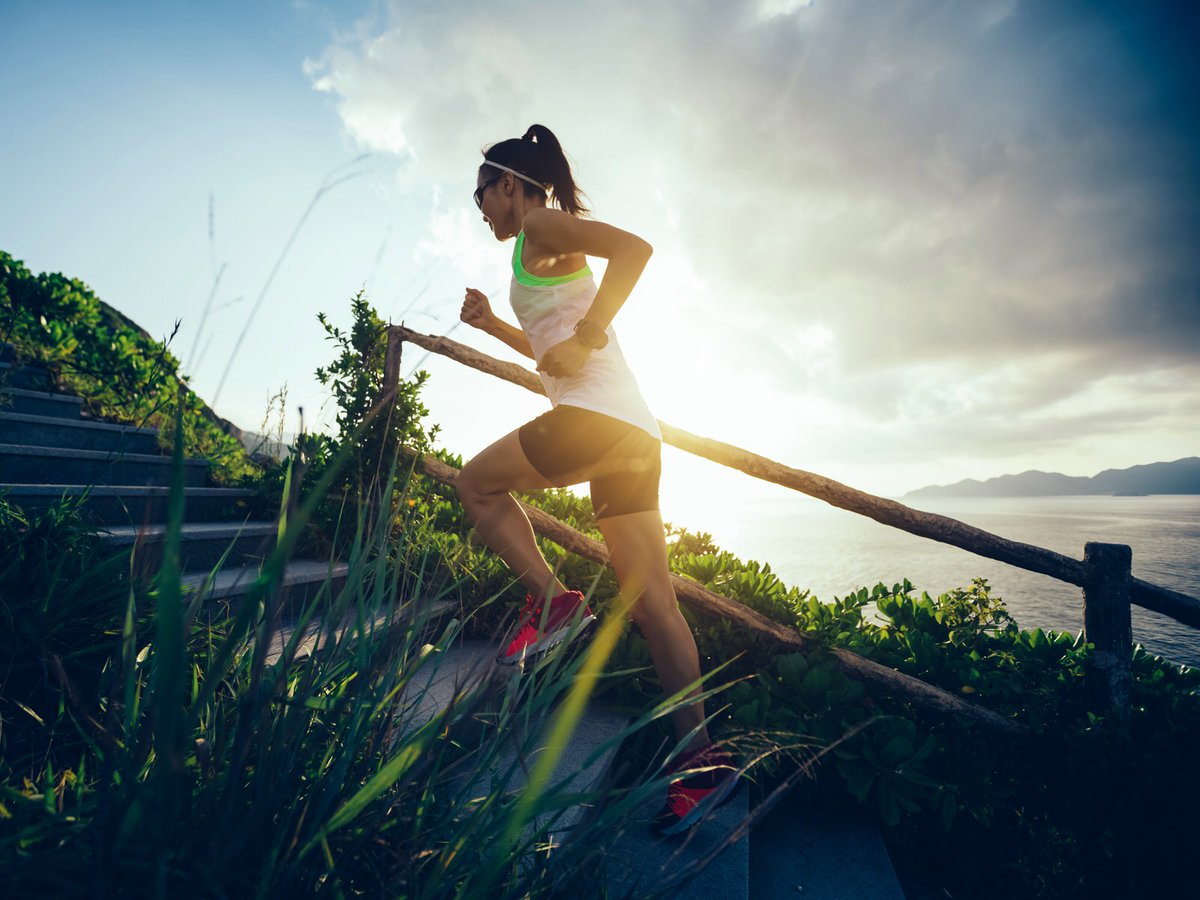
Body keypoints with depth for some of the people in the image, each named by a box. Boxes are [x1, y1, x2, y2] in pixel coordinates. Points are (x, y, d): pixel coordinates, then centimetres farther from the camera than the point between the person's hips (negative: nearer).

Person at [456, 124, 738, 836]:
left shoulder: (541, 225, 4)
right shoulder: (552, 255, 31)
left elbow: (635, 247, -15)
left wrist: (584, 337, -15)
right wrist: (493, 323, 28)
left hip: (596, 415, -9)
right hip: (635, 431, 10)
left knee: (478, 483, 13)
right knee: (653, 601, 5)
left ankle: (553, 599, 0)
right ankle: (701, 759, 10)